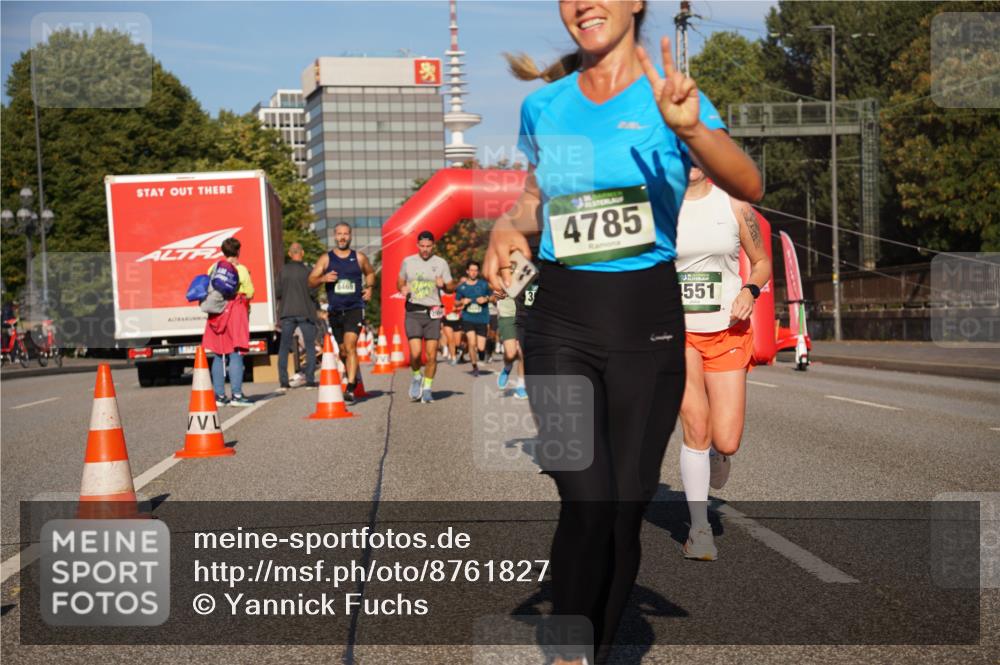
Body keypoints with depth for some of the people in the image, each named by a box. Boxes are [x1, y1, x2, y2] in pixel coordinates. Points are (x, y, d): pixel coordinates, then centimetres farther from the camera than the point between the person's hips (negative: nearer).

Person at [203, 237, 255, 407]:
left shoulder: (213, 268, 7)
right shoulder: (241, 269, -6)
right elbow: (250, 294, -5)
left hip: (217, 313, 5)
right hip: (235, 312, -5)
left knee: (218, 355, 10)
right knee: (236, 354, -6)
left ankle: (219, 395, 11)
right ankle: (237, 395, -11)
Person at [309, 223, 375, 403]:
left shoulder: (359, 258, 6)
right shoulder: (326, 259, 5)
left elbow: (370, 273, 25)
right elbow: (311, 280, 2)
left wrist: (369, 287, 7)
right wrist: (323, 278, -18)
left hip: (355, 309, -2)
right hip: (334, 311, 2)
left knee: (350, 346, -18)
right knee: (343, 350, 11)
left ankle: (350, 389, -23)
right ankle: (353, 377, 36)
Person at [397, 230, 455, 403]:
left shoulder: (441, 263, 4)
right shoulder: (408, 262, 6)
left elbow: (451, 288, 9)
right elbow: (400, 282, 19)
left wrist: (443, 285, -14)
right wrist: (402, 289, -4)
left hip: (433, 313, 0)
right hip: (413, 312, 0)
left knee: (432, 355, -2)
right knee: (415, 353, -14)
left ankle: (427, 388, 15)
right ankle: (417, 377, 16)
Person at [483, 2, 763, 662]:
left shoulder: (669, 96, -3)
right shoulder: (543, 106, 7)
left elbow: (749, 186, -17)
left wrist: (691, 127, -36)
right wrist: (507, 226, 1)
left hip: (647, 319, -1)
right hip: (562, 319, 1)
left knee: (627, 508, 5)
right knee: (588, 503, -15)